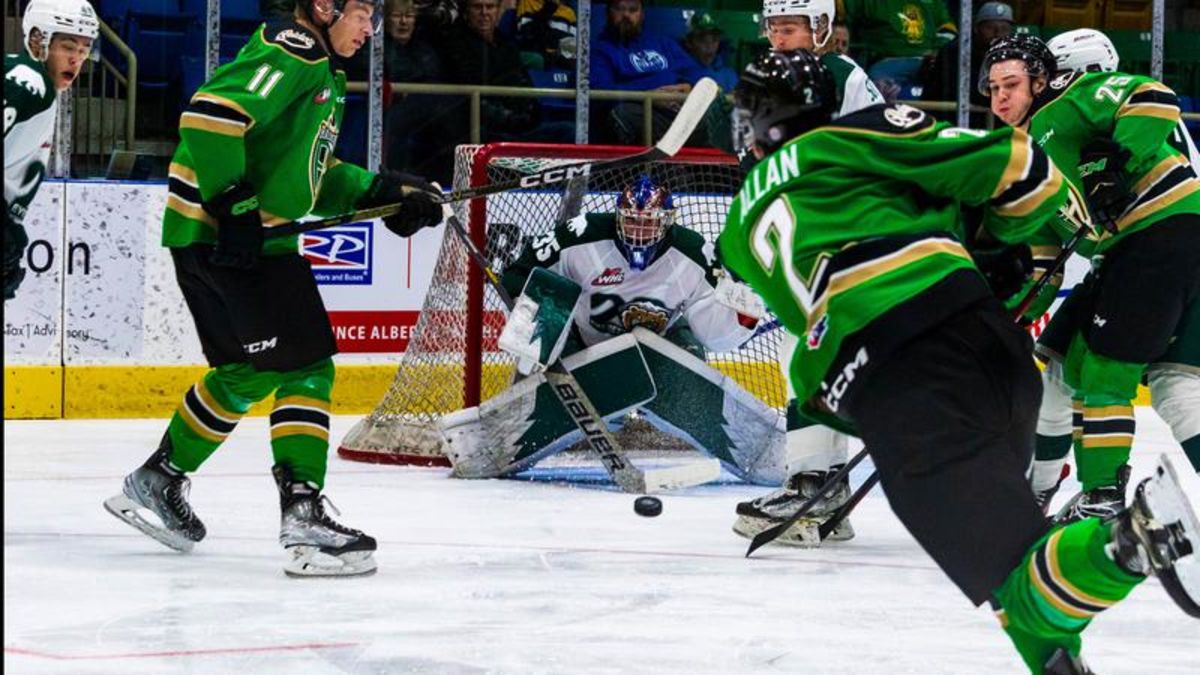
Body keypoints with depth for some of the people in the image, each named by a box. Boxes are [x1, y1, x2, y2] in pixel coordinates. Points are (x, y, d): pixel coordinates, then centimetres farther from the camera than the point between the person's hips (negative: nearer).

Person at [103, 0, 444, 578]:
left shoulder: (325, 76, 20)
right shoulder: (292, 49, -13)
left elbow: (314, 175, 24)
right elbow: (210, 114, -26)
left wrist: (384, 193, 12)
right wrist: (234, 204, -27)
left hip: (252, 236, 11)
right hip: (224, 233, -11)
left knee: (248, 372, 23)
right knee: (307, 366, -11)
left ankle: (157, 482, 35)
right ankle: (303, 517, -15)